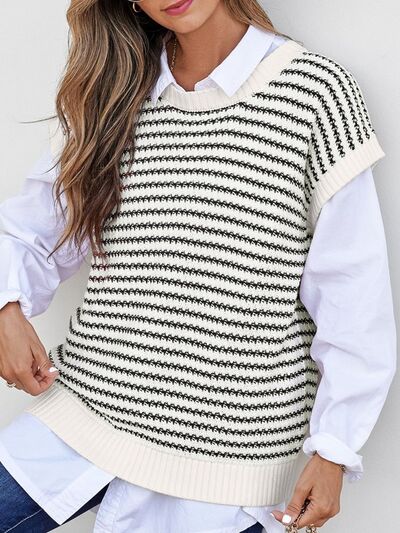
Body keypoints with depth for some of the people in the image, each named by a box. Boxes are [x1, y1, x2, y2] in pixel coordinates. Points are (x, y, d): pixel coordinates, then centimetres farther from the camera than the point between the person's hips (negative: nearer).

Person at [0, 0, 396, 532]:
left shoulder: (317, 91, -6)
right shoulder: (110, 94, 7)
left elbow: (352, 293, -6)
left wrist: (334, 449, -6)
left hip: (229, 444, -3)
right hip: (87, 405, 4)